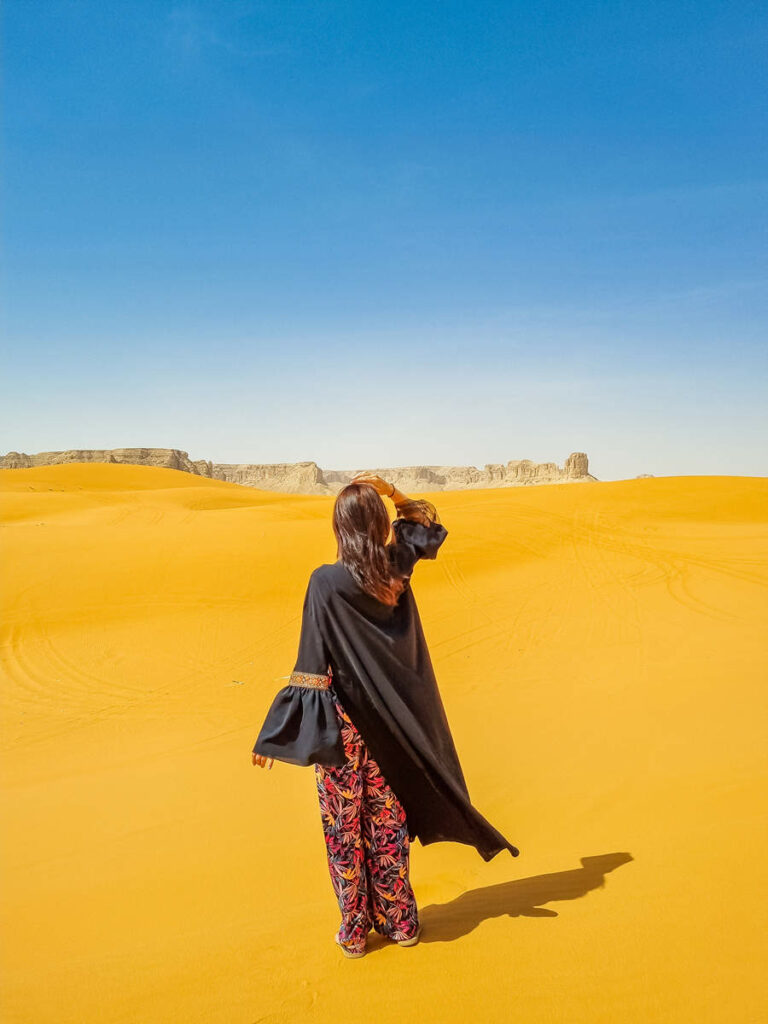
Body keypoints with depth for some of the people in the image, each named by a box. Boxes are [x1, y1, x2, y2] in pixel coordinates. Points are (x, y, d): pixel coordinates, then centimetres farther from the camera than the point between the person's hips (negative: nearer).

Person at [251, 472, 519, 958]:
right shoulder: (396, 568, -7)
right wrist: (391, 492, 2)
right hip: (387, 718, 5)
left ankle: (355, 930, 25)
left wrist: (282, 732, -14)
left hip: (342, 720, -4)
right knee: (387, 819, 18)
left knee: (345, 824, 12)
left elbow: (312, 668, -20)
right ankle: (400, 920, 30)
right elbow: (428, 524, 15)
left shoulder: (327, 582, -20)